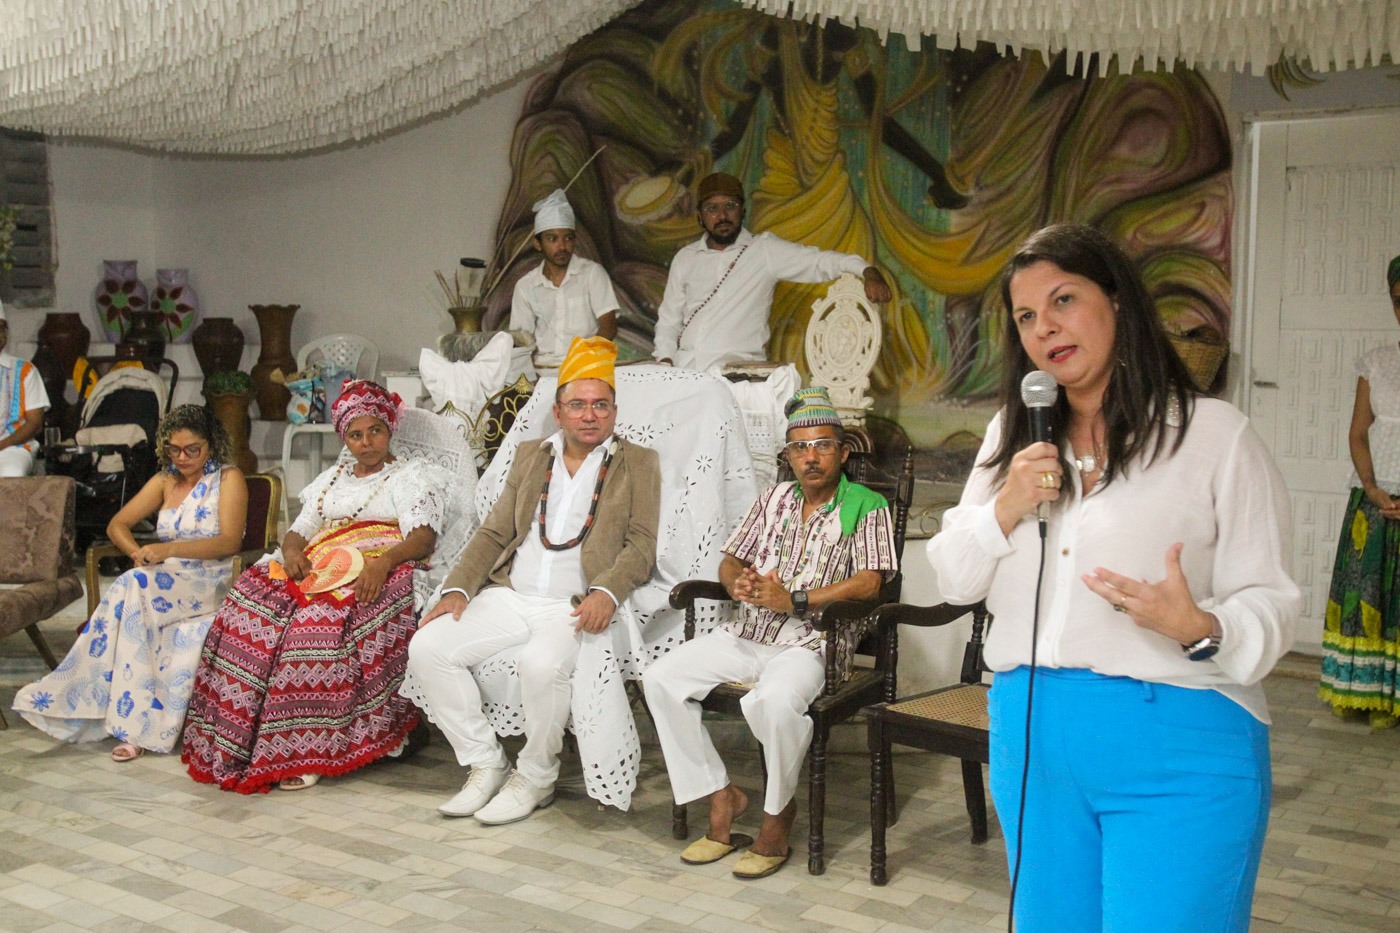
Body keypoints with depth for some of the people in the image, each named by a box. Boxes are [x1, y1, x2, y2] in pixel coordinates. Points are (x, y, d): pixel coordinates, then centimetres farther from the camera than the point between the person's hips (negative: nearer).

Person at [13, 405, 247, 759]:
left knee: (135, 586, -33)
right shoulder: (165, 480, 21)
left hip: (212, 583, -4)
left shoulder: (228, 478, 3)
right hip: (166, 579, 5)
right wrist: (138, 553, -7)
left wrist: (167, 550, -22)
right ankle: (137, 726, -33)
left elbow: (230, 541, -11)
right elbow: (117, 524, 15)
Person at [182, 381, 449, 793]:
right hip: (317, 569, 5)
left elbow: (423, 537, -4)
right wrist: (292, 551, -3)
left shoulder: (411, 476, 12)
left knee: (321, 620, -36)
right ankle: (234, 742, -24)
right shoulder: (330, 479, 30)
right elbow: (298, 531, 23)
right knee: (252, 600, -24)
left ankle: (304, 749, -33)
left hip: (371, 575, -5)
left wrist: (382, 561, -24)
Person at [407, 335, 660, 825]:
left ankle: (535, 778, -10)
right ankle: (485, 764, -2)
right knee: (426, 647, -15)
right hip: (509, 596, 5)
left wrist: (606, 591, -22)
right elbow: (494, 532, 17)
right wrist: (458, 588, 1)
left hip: (576, 605, -5)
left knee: (542, 664, -35)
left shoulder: (638, 463, 8)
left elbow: (641, 543, -3)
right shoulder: (530, 456, 20)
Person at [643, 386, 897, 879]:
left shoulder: (867, 507, 2)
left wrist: (794, 600, -18)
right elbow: (730, 561, 19)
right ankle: (722, 797, -5)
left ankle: (777, 819, -14)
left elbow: (868, 581, -11)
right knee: (661, 678, -13)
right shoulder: (775, 498, 19)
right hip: (747, 633, 6)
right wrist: (738, 584, -7)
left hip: (812, 640, -6)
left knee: (775, 700, -38)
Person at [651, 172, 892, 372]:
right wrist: (665, 359, 4)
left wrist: (868, 272, -19)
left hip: (736, 369, -3)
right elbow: (668, 319, 21)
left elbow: (821, 260, -3)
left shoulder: (765, 250, 5)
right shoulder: (685, 258, 17)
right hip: (684, 367, 3)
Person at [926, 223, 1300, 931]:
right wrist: (1006, 509, -7)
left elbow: (1270, 603, -8)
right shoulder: (1012, 436, 12)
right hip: (1031, 735, 5)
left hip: (1178, 751, -5)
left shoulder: (1215, 435, -6)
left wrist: (1199, 628, -29)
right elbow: (952, 579, 10)